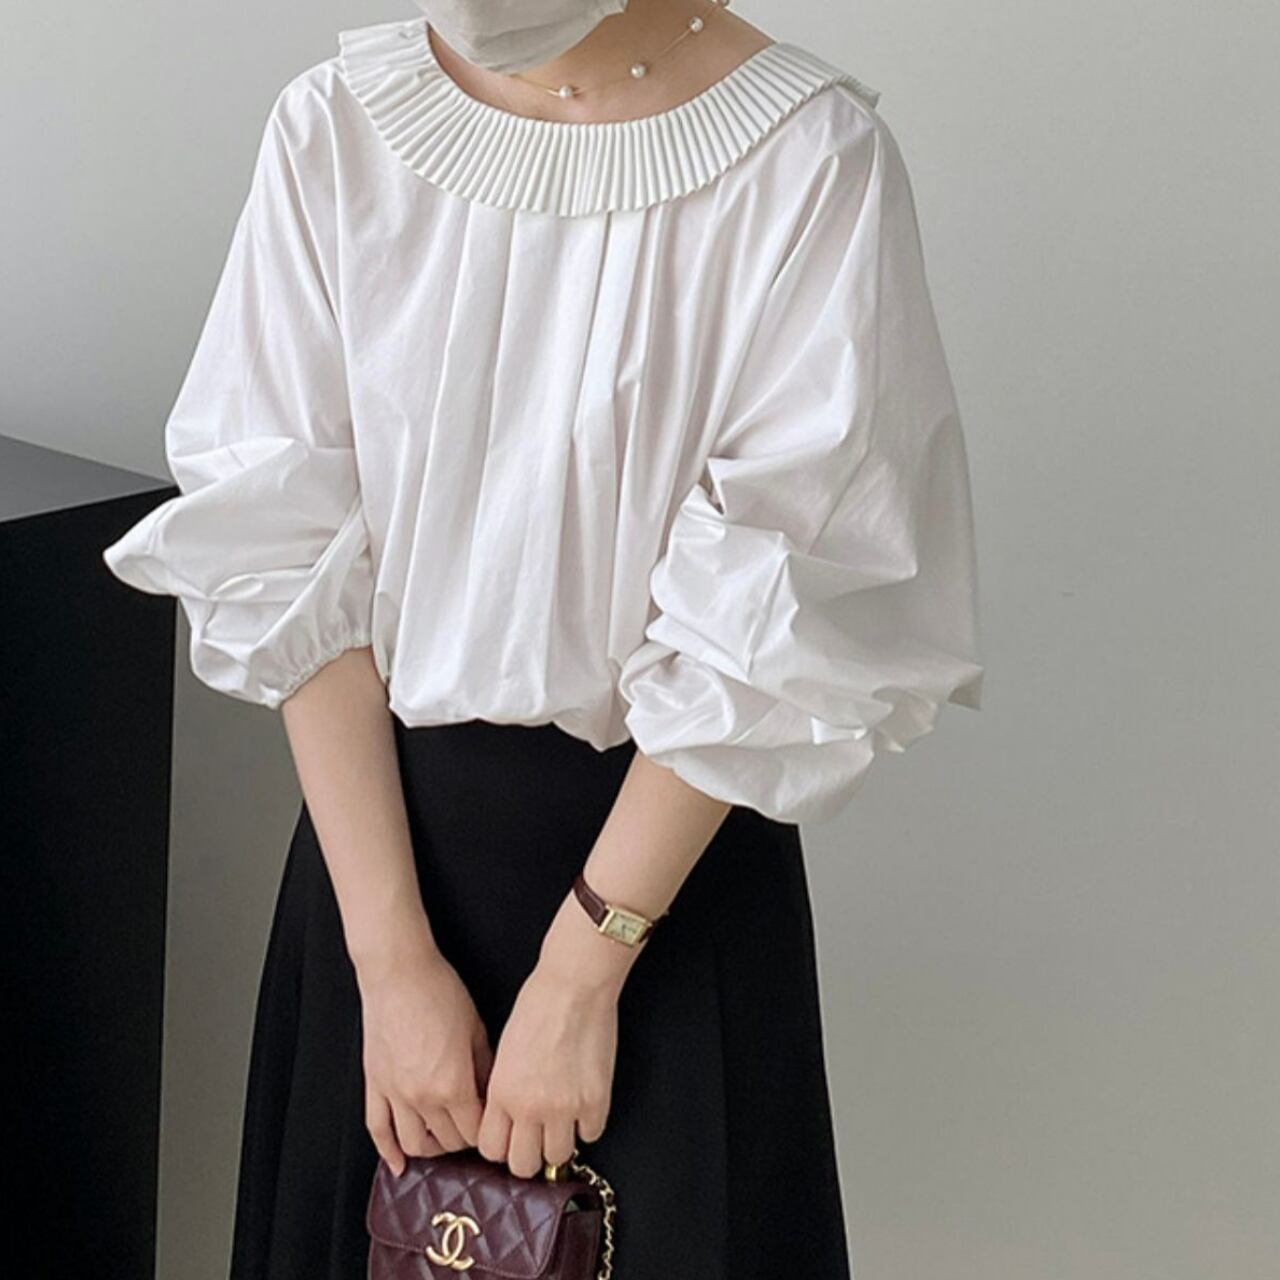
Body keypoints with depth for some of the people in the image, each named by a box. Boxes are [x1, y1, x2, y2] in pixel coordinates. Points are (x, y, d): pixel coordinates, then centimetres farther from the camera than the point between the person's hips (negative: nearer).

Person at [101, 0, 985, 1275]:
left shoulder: (810, 159, -16)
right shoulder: (333, 126, -7)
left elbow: (761, 626, -15)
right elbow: (291, 564, -7)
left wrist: (580, 974, -13)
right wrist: (393, 957, -10)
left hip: (668, 848, -2)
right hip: (379, 817, 3)